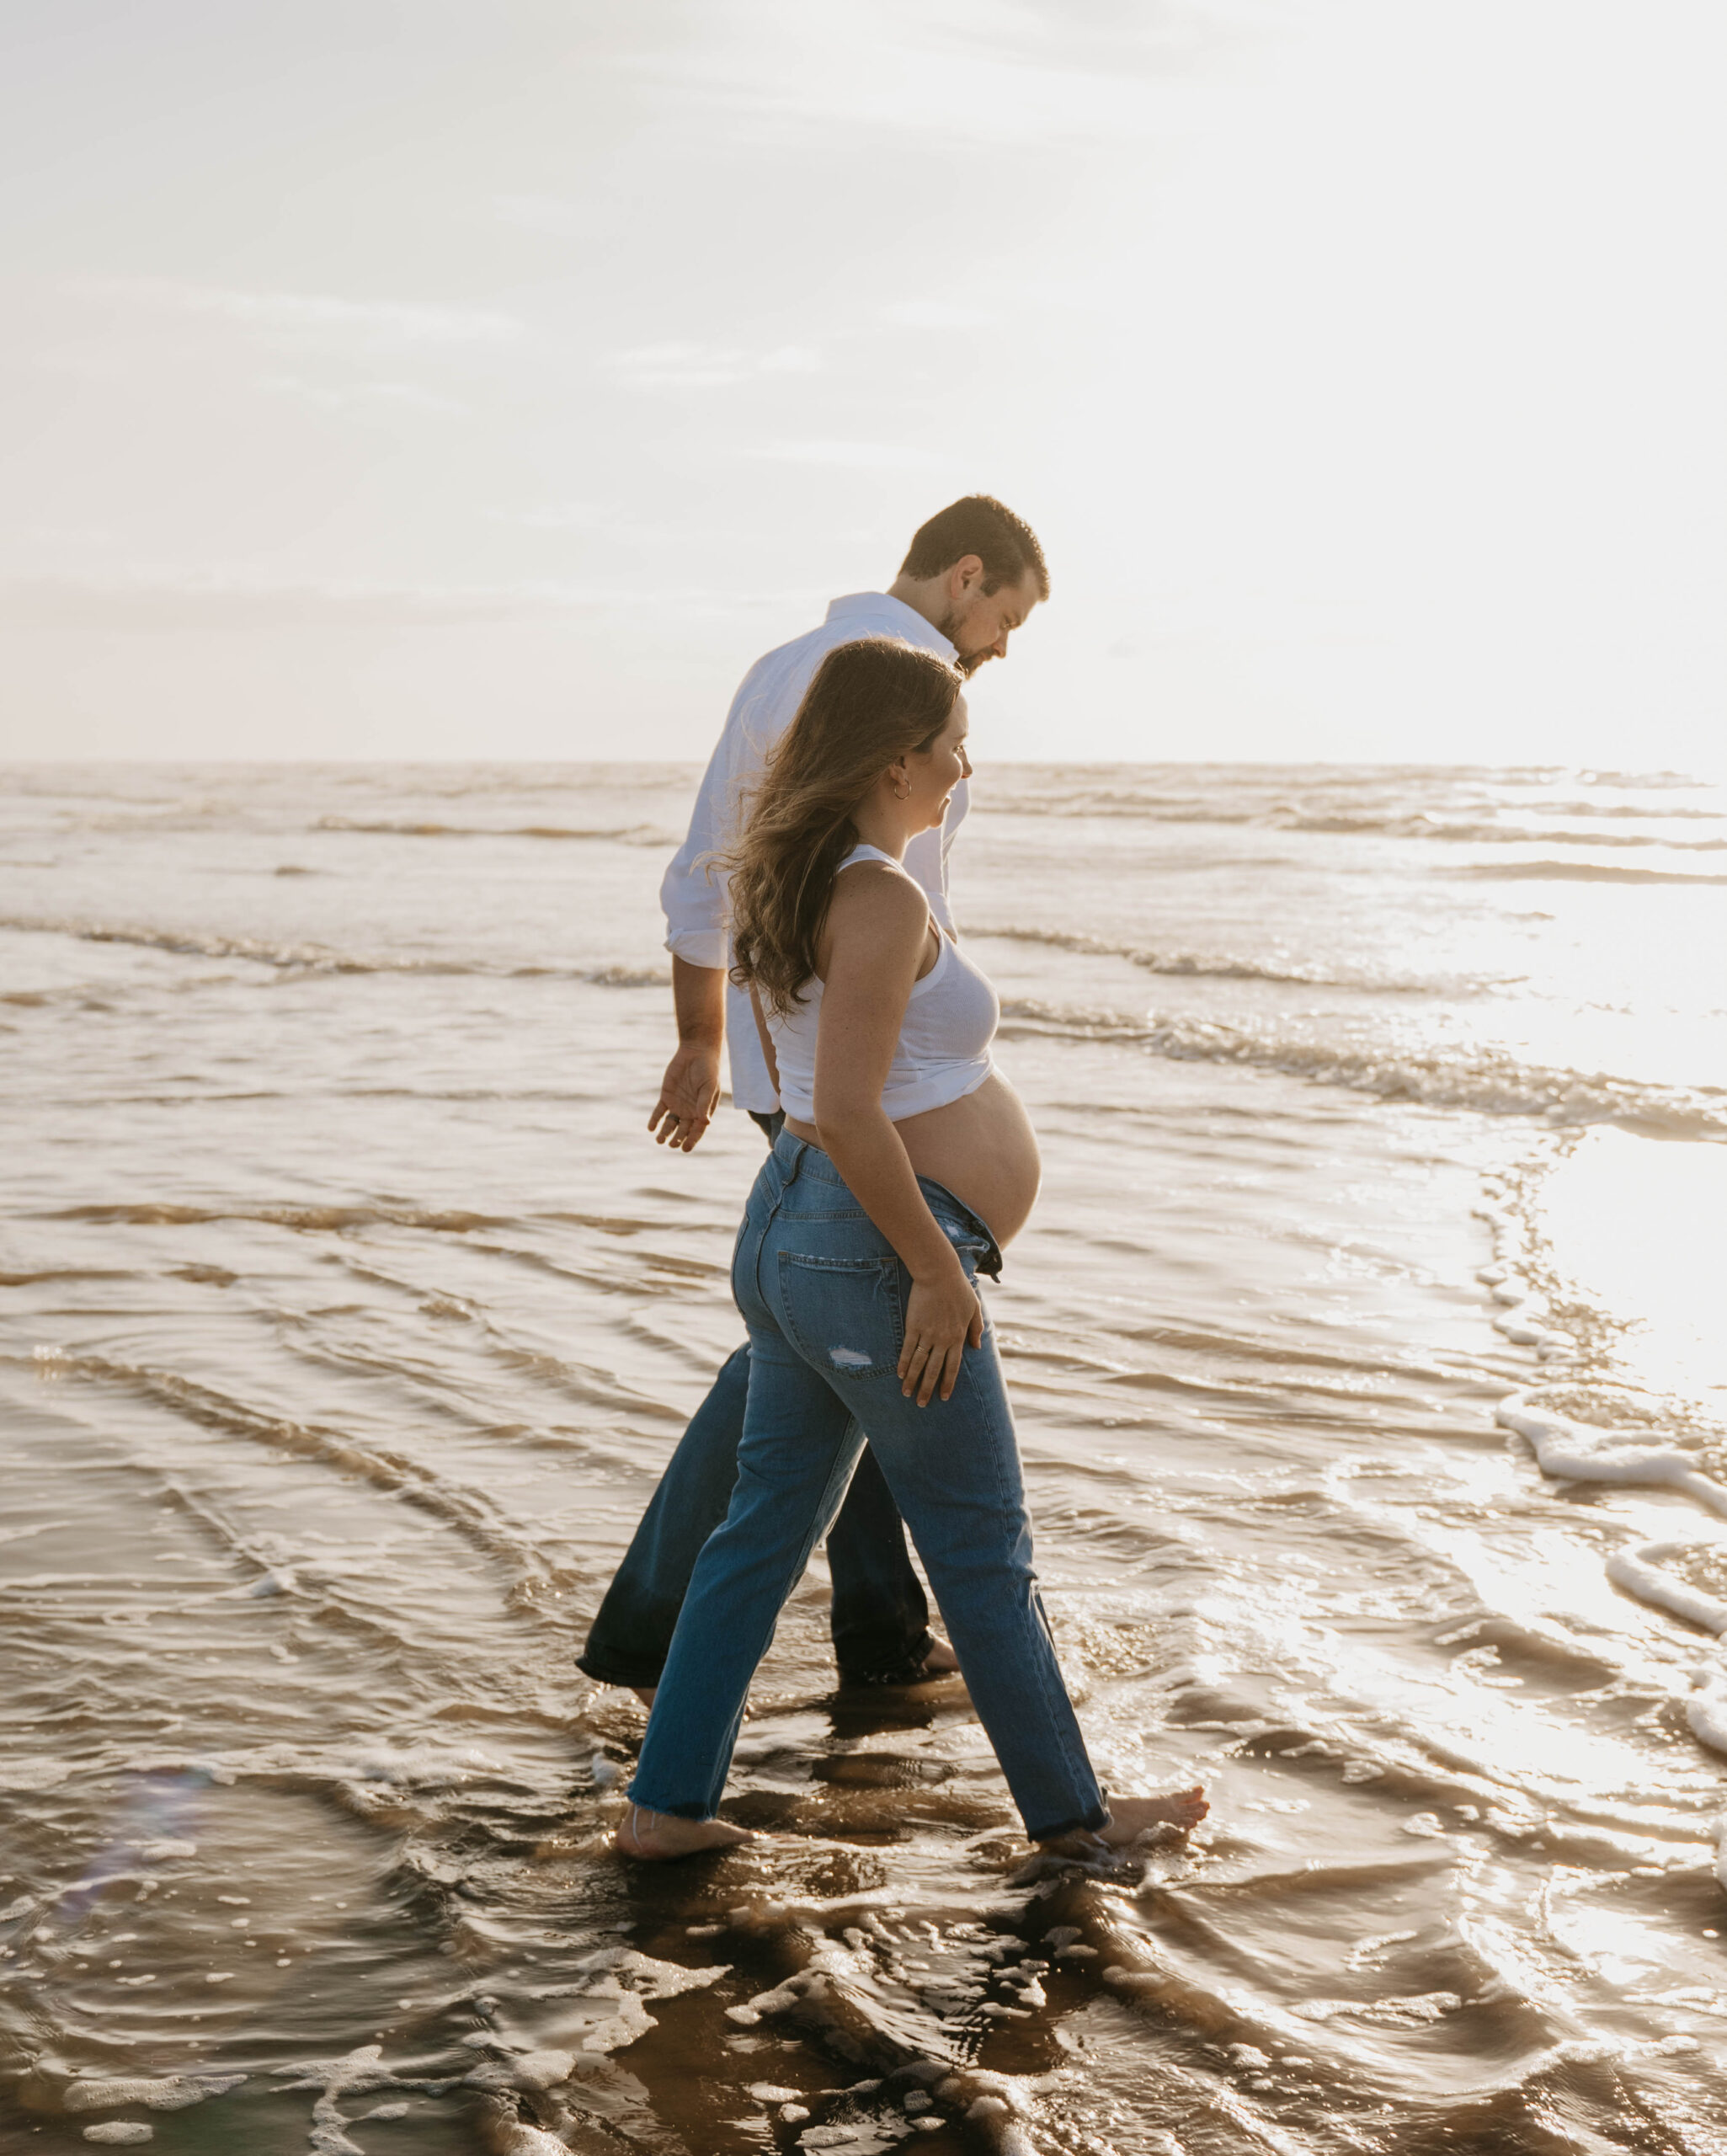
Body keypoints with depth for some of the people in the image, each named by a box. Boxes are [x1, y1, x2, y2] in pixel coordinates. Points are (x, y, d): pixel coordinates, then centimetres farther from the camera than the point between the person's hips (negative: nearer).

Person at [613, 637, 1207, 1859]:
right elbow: (845, 1111, -27)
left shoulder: (793, 880, 11)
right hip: (874, 1251, -9)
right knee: (985, 1554, 6)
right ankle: (1069, 1813, 22)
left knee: (767, 1529, 15)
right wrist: (938, 1270, -20)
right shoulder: (884, 898, -20)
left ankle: (667, 1805, 19)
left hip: (789, 1223, 10)